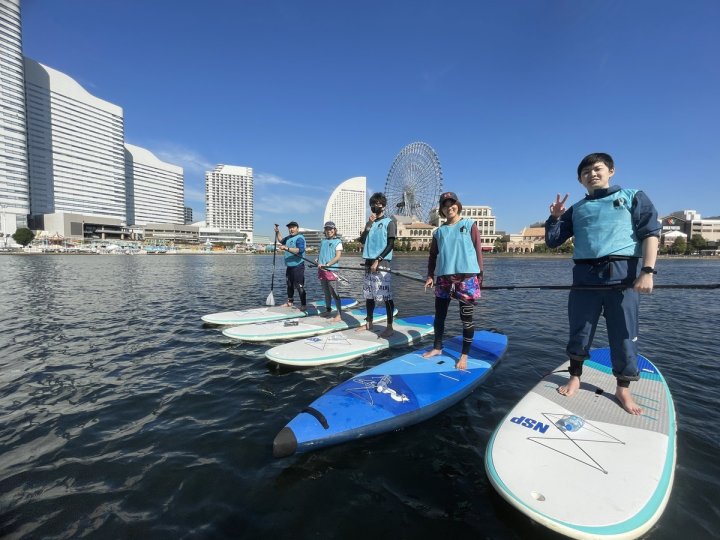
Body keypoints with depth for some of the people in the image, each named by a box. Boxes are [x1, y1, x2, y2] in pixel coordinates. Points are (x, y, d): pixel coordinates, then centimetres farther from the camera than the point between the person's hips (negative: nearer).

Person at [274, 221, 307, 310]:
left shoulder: (300, 238, -13)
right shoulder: (288, 238, 13)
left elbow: (300, 250, -30)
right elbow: (281, 241, 36)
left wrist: (286, 248, -35)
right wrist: (277, 232, 21)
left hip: (298, 266, -9)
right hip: (289, 266, 9)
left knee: (299, 286, -7)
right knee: (289, 285, 18)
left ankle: (303, 305, -1)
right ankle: (290, 302, 32)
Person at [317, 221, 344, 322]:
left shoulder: (338, 241, -1)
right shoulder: (323, 241, 16)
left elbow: (338, 257, -10)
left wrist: (327, 264, -20)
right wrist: (318, 262, 4)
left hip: (331, 269, -6)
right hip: (322, 270, 6)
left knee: (334, 293, -8)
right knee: (326, 292, 15)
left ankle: (339, 314, -4)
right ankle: (328, 310, 29)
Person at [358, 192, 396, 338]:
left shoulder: (389, 222, 0)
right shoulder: (370, 223, 17)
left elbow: (390, 245, -8)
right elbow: (362, 241, 7)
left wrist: (378, 260, -15)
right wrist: (369, 224, -2)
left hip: (382, 263, -6)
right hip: (369, 263, 6)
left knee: (386, 296, -6)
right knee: (369, 295, 11)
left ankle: (390, 326, 0)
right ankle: (369, 323, 22)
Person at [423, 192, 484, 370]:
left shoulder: (470, 225, 5)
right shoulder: (438, 231, 12)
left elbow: (478, 250, 1)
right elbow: (433, 255, 15)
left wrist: (479, 275, -4)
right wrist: (430, 275, 5)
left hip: (466, 277, -3)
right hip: (443, 277, 4)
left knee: (466, 318, 3)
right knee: (439, 315, 11)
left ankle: (464, 355, 14)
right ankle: (437, 347, 28)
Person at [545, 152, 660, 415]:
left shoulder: (632, 197, 11)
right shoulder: (576, 209, 17)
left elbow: (651, 234, 1)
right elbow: (552, 241, 15)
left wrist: (647, 271, -11)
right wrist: (555, 217, -2)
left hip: (623, 274, -2)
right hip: (585, 276, 2)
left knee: (624, 336, 5)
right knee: (579, 333, 7)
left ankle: (623, 389, 20)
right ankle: (575, 378, 23)